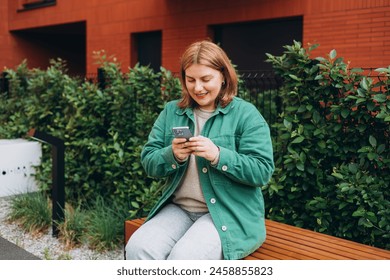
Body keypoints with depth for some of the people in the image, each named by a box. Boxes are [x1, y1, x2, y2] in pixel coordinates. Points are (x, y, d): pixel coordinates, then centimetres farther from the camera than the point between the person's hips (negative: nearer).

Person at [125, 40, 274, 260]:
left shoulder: (246, 114, -1)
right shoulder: (171, 112, 12)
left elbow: (262, 171, -9)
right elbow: (148, 163, 7)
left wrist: (218, 155, -23)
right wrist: (173, 155, -15)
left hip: (230, 214, -4)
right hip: (178, 208, 4)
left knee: (184, 256, -29)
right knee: (138, 248, -22)